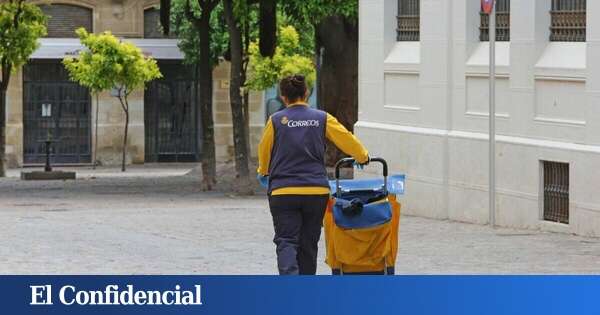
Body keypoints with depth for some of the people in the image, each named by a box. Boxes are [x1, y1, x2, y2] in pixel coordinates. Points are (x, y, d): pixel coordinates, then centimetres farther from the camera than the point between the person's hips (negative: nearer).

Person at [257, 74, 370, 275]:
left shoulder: (276, 120, 0)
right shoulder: (322, 119, 3)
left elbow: (264, 152, 12)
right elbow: (347, 139, 7)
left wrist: (263, 173, 33)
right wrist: (363, 157, 27)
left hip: (283, 192, -2)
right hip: (317, 191, 2)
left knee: (286, 241, -4)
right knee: (308, 244, 13)